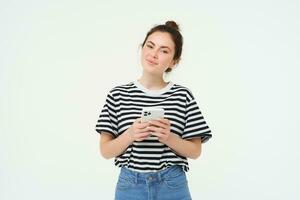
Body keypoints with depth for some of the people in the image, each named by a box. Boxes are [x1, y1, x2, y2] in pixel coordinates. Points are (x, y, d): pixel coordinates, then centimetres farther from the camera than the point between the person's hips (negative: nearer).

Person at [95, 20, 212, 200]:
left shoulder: (182, 95, -5)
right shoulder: (118, 94, -3)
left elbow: (195, 151, -1)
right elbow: (105, 150, -2)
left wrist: (169, 138, -18)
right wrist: (130, 135, -18)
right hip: (130, 185, 1)